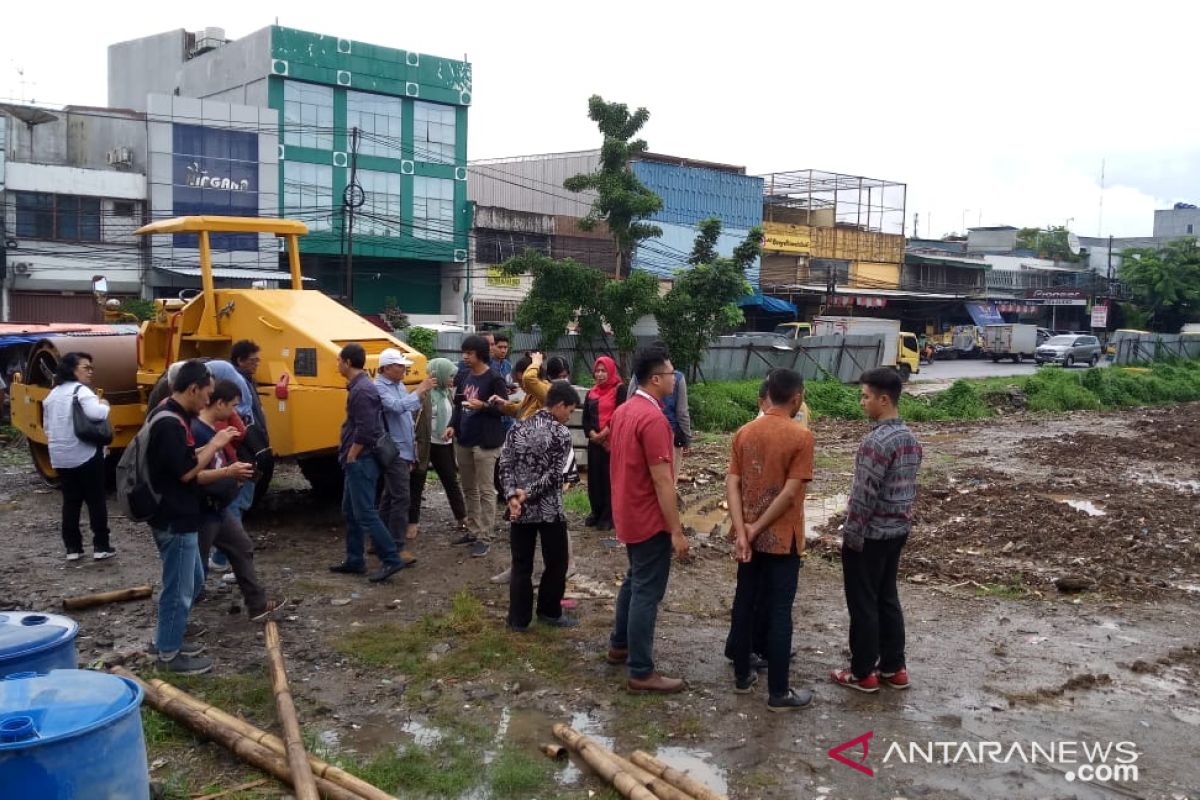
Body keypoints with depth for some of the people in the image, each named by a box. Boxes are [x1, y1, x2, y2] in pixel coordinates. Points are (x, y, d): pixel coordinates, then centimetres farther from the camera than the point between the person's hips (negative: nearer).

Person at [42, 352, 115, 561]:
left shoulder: (52, 394, 14)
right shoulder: (81, 391, -13)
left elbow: (46, 426, 20)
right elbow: (96, 414, -30)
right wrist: (104, 404, -11)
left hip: (60, 457, 7)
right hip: (86, 455, -7)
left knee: (70, 502, 12)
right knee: (96, 501, 2)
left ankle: (72, 548, 13)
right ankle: (101, 546, 5)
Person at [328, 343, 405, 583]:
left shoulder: (362, 390, -19)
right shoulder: (359, 387, 13)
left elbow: (365, 430, -25)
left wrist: (351, 457, -15)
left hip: (361, 461, -11)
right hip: (357, 461, 11)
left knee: (365, 513, -8)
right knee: (350, 511, 15)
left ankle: (391, 559, -6)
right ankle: (355, 560, 23)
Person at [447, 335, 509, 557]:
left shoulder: (494, 378, -12)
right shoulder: (463, 376, 9)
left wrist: (483, 406, -25)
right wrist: (452, 426, 1)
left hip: (485, 441, -7)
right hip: (463, 439, 8)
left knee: (486, 490, -3)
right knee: (469, 489, 15)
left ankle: (485, 538, 1)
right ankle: (473, 530, 27)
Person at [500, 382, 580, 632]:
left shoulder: (518, 428, 6)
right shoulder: (561, 432, -10)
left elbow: (505, 466, -1)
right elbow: (554, 474, -16)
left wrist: (512, 496, -9)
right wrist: (528, 494, -12)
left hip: (521, 509, 5)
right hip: (549, 509, -5)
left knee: (521, 565, 11)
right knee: (556, 562, 13)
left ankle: (519, 619, 14)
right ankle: (549, 611, 23)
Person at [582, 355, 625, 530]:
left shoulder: (619, 389, -3)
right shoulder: (591, 392, 14)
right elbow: (585, 417, 11)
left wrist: (606, 432, -15)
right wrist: (591, 433, -7)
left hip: (613, 442, -6)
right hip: (594, 442, 6)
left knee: (610, 477, -4)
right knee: (594, 476, 8)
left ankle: (609, 516, 1)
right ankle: (596, 512, 20)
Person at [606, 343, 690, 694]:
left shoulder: (623, 411, 8)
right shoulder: (653, 419, -23)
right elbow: (662, 482, -24)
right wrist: (677, 531, -19)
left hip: (629, 515, 10)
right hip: (649, 520, -10)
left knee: (634, 581, 23)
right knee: (647, 592, -3)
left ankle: (619, 646, 35)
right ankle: (642, 672, 4)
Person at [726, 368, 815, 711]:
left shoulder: (743, 433, 1)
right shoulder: (801, 437, -14)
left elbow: (732, 485, -4)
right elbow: (790, 493, -18)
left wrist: (742, 532, -8)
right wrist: (757, 528, -11)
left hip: (749, 537, 5)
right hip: (782, 538, -5)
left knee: (744, 603, 15)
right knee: (779, 612, 1)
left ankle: (742, 675, 26)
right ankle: (778, 693, 9)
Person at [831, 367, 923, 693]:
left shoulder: (876, 441, -23)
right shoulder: (910, 437, 6)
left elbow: (864, 495, -22)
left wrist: (850, 535, -14)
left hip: (870, 535, -9)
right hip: (898, 530, 9)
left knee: (863, 604, 4)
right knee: (888, 598, 18)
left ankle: (863, 673, 14)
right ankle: (894, 668, 25)